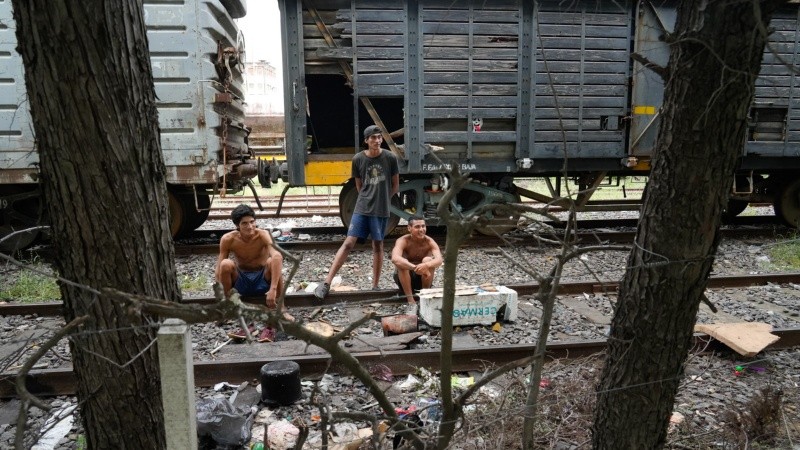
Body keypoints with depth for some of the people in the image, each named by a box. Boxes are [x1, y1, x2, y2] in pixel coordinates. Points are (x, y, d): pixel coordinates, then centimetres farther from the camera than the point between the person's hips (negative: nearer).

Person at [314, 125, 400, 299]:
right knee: (348, 243, -7)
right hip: (361, 208, 0)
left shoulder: (390, 158, -4)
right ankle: (327, 283, -6)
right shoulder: (358, 159, -1)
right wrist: (369, 198, 8)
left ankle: (375, 286, 18)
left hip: (381, 210, 0)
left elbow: (395, 186, 6)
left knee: (378, 246, 7)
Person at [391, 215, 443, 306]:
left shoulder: (429, 241, -17)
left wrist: (426, 265, -55)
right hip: (404, 278, -1)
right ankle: (410, 299, -26)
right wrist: (415, 267, -55)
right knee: (401, 263, -32)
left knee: (428, 260, -27)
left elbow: (439, 260, -33)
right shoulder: (403, 241, -22)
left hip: (422, 278, 1)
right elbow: (394, 259, -42)